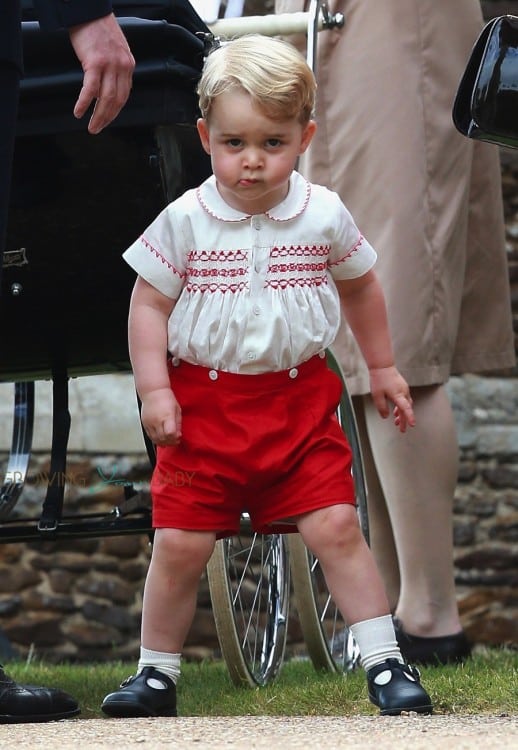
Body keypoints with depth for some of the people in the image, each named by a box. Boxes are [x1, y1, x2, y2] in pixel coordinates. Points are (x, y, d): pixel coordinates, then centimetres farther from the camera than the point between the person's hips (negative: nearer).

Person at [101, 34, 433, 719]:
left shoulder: (324, 215, -1)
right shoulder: (186, 220, -6)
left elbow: (360, 288, 17)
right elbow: (148, 305, -1)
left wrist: (383, 368, 22)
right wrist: (154, 392, -8)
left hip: (299, 400, 1)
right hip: (203, 404, -1)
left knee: (335, 527, -7)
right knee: (180, 542, 0)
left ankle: (385, 663, 3)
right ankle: (157, 674, 16)